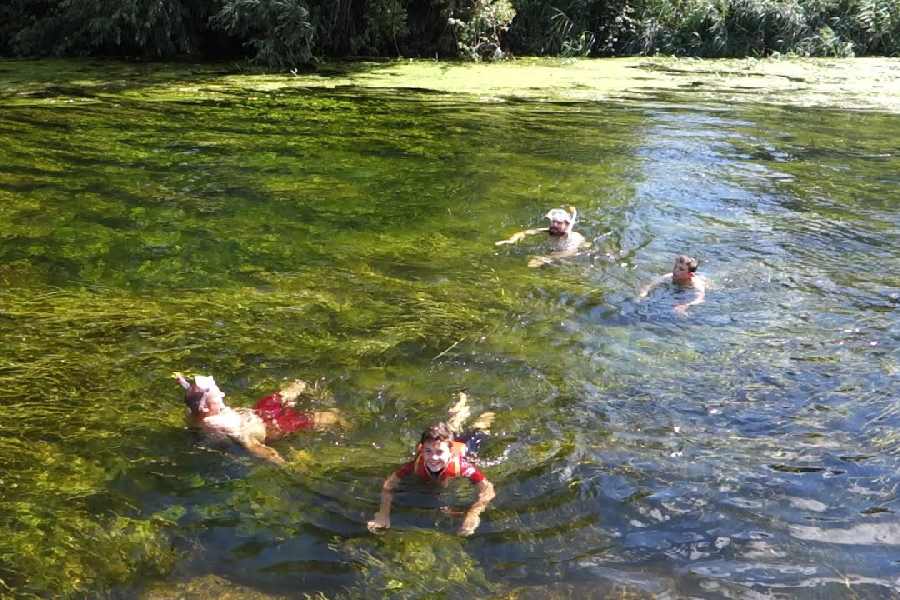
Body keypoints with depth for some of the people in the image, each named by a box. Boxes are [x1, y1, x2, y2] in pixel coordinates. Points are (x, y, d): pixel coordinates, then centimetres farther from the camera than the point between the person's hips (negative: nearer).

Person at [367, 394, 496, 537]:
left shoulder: (460, 465, -49)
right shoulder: (417, 464, -44)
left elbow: (488, 490, -50)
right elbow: (389, 484, -38)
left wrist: (472, 515, -65)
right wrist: (384, 514, -53)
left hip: (461, 447, -2)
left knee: (475, 436, 32)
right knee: (449, 428, 35)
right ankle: (459, 412, 61)